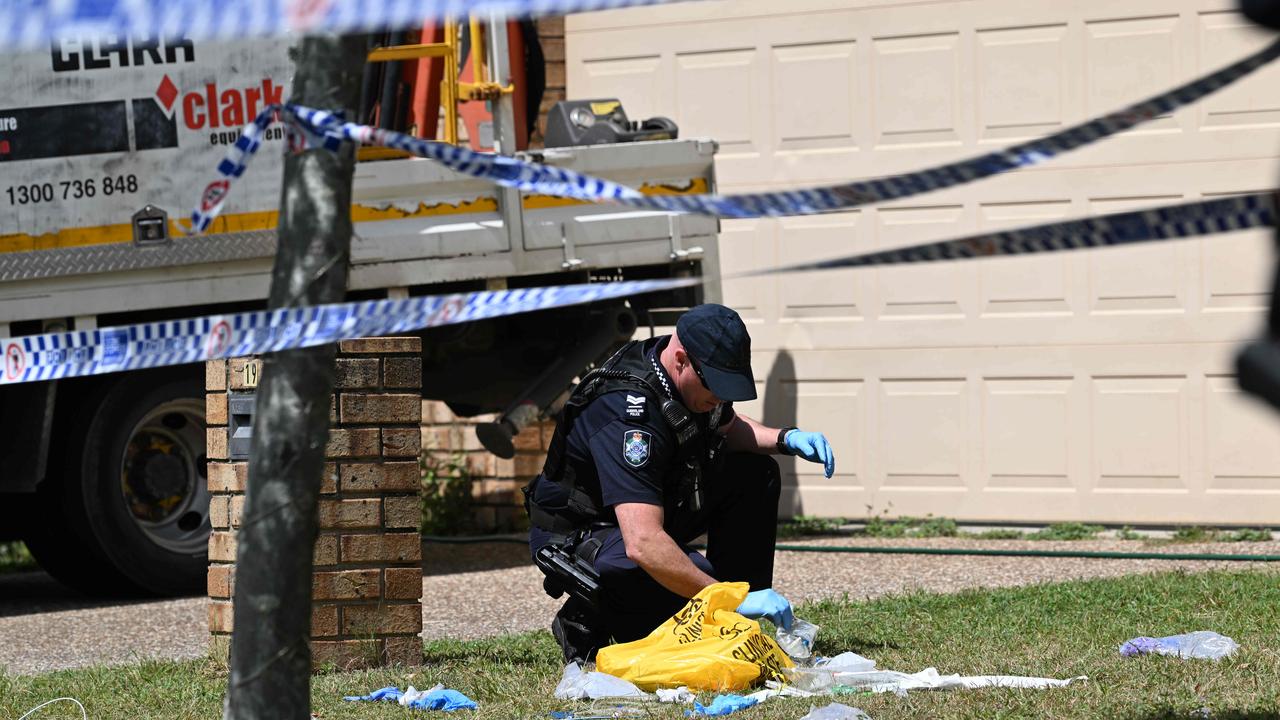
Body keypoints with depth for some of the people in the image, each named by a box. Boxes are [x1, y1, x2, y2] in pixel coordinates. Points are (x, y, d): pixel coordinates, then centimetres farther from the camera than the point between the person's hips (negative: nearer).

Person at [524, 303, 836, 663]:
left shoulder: (696, 376, -7)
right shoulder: (630, 413, -34)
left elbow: (727, 428, 21)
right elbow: (642, 545, -43)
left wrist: (786, 438, -1)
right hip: (577, 536, -10)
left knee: (756, 476, 1)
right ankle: (587, 620, -9)